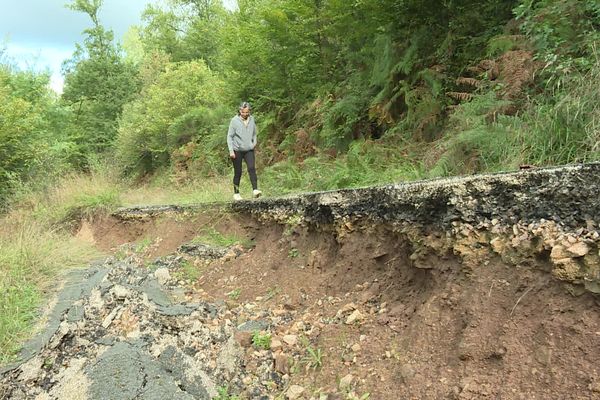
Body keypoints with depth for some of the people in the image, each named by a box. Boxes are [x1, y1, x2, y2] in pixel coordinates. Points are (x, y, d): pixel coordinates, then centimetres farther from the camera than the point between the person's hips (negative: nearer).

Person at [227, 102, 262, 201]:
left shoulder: (252, 119, 5)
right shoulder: (234, 120, -7)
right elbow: (229, 136, -5)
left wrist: (254, 142, 5)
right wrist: (231, 150, -12)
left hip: (249, 150, 3)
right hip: (237, 150, -2)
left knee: (251, 168, -18)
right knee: (238, 172, 3)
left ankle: (255, 190, -25)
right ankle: (236, 193, 16)